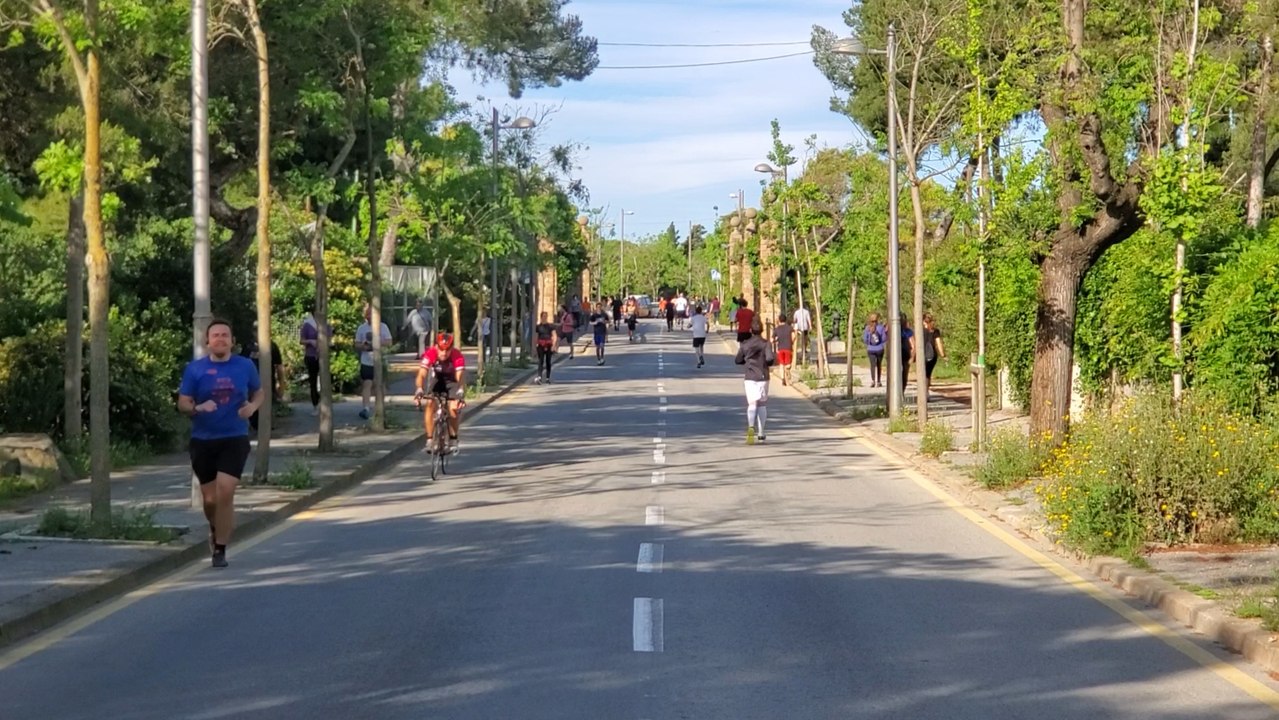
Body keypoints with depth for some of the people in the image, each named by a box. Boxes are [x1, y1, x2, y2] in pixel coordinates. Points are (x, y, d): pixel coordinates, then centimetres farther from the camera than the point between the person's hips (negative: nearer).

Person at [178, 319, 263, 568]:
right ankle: (215, 529, 41)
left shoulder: (245, 366, 1)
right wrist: (198, 408, -22)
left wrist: (253, 406, -6)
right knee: (210, 498, 7)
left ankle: (220, 549, -4)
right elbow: (182, 404, 0)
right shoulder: (194, 369, -2)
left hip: (234, 439, -1)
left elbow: (259, 392, 16)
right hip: (203, 440, 1)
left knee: (225, 493, -15)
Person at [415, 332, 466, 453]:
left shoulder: (458, 356, -35)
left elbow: (460, 376, -46)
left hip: (452, 380, -1)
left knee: (453, 407, -19)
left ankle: (453, 440, -1)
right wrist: (419, 389, -59)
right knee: (430, 404, -20)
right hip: (436, 378, 1)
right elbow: (422, 374, -40)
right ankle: (429, 439, -11)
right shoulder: (430, 353, -32)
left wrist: (461, 391, -65)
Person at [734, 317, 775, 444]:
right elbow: (770, 358, -16)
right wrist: (768, 363, 6)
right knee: (762, 404, 12)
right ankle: (761, 433, 17)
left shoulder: (745, 344, 2)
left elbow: (738, 360, 4)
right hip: (762, 377, -1)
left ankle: (751, 427, -32)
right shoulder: (765, 344, -4)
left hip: (750, 377, 1)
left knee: (752, 404, -5)